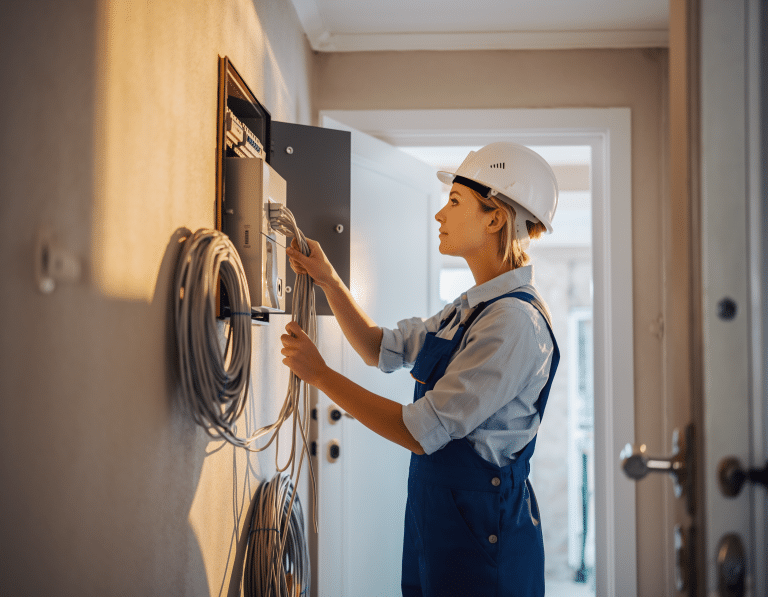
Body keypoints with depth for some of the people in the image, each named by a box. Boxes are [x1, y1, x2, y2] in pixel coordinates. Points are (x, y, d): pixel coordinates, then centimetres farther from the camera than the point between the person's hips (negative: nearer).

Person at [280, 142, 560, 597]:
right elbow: (380, 348, 18)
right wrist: (329, 280, 6)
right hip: (437, 513, 9)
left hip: (482, 529, -9)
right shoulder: (472, 308, 8)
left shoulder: (515, 321, -22)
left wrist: (320, 375, -16)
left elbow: (422, 431, -23)